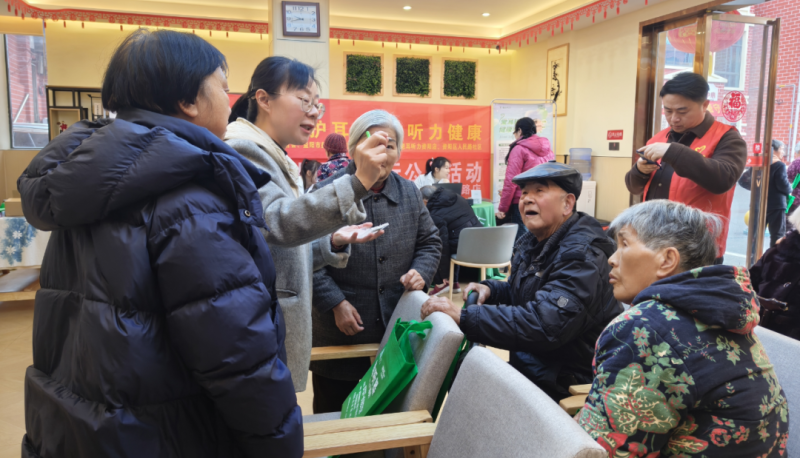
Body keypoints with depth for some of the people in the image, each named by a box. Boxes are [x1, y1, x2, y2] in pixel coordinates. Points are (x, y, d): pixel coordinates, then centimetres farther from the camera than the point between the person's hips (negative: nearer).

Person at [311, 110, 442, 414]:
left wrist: (421, 271, -5)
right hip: (340, 333, -4)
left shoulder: (410, 193, 7)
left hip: (398, 329, 4)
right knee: (334, 419, 14)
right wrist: (335, 303, -15)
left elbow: (430, 242, 14)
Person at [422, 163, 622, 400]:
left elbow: (545, 325, -35)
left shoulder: (580, 256, -23)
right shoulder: (531, 242, 7)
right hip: (528, 364, 8)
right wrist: (490, 289, -3)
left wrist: (463, 317, -37)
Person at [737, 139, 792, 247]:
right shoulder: (780, 165, -10)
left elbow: (742, 180, 9)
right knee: (778, 236, 2)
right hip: (776, 206, -6)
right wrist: (789, 190, 3)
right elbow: (783, 185, -18)